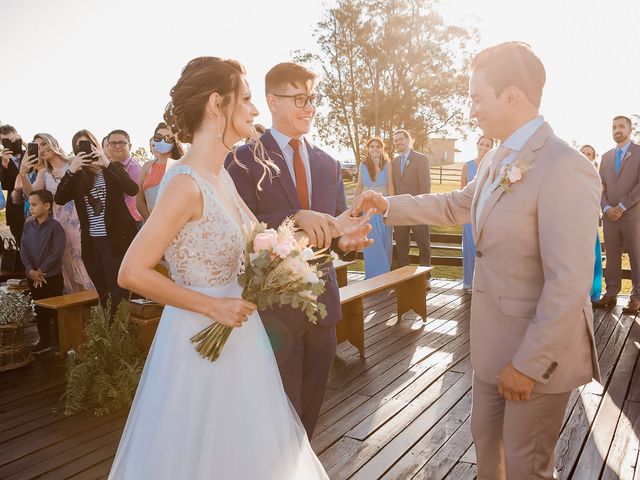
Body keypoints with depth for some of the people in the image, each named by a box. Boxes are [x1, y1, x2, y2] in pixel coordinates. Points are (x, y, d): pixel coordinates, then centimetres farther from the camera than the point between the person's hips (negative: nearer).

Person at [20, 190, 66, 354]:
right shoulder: (28, 225, 5)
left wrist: (41, 271, -15)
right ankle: (45, 341, 26)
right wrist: (30, 270, -11)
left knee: (56, 310, 2)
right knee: (39, 310, 14)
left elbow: (57, 252, -15)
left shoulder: (55, 226, -11)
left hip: (52, 276, -5)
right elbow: (23, 250, 2)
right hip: (32, 277, 6)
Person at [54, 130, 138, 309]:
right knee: (103, 295, 13)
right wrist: (71, 169, -15)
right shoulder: (77, 176, 10)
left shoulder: (113, 169, 3)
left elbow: (132, 189, -16)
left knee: (118, 294, -6)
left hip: (117, 240, -4)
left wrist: (107, 163, -21)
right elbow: (59, 199, -6)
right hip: (91, 243, 4)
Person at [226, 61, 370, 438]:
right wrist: (295, 219, -30)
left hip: (322, 303, 6)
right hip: (272, 304, -5)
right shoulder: (245, 159, -7)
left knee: (311, 408, 19)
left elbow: (335, 228, 10)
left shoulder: (329, 164, 12)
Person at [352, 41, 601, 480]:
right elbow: (455, 206, 20)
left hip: (538, 350, -8)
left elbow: (569, 284, -26)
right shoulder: (498, 158, 4)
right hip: (495, 341, 8)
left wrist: (528, 363, -21)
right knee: (486, 438, 25)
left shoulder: (565, 168, -24)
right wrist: (390, 205, 15)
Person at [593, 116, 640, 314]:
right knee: (612, 257, 6)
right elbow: (601, 186, 11)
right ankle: (611, 294, 12)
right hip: (609, 216, 4)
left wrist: (622, 206, -12)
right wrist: (607, 208, -5)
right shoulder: (606, 157, 15)